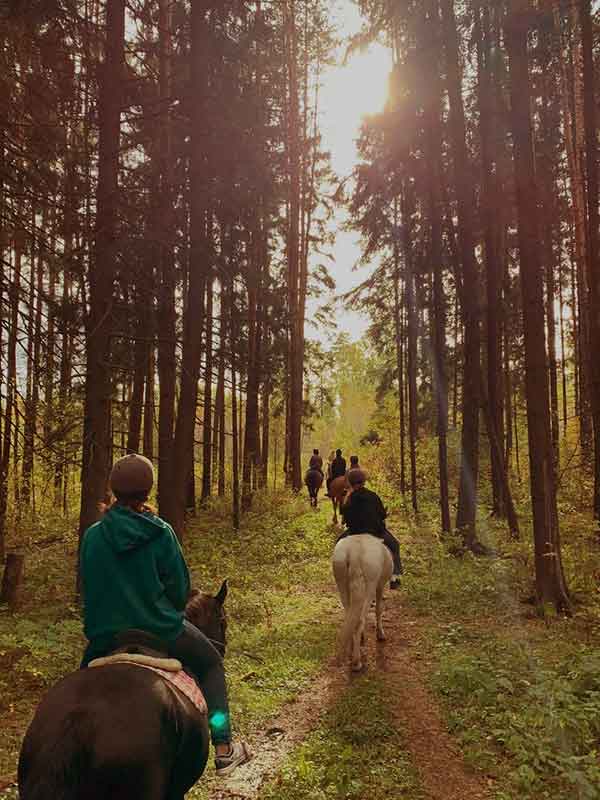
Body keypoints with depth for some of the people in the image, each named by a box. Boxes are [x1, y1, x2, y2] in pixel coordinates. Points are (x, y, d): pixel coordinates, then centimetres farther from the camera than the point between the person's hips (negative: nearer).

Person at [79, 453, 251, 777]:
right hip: (161, 631, -3)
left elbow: (87, 588, 5)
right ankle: (223, 749, 19)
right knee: (212, 666, 20)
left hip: (104, 636, 3)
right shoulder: (160, 532, -13)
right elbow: (180, 588, -5)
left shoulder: (92, 535, -6)